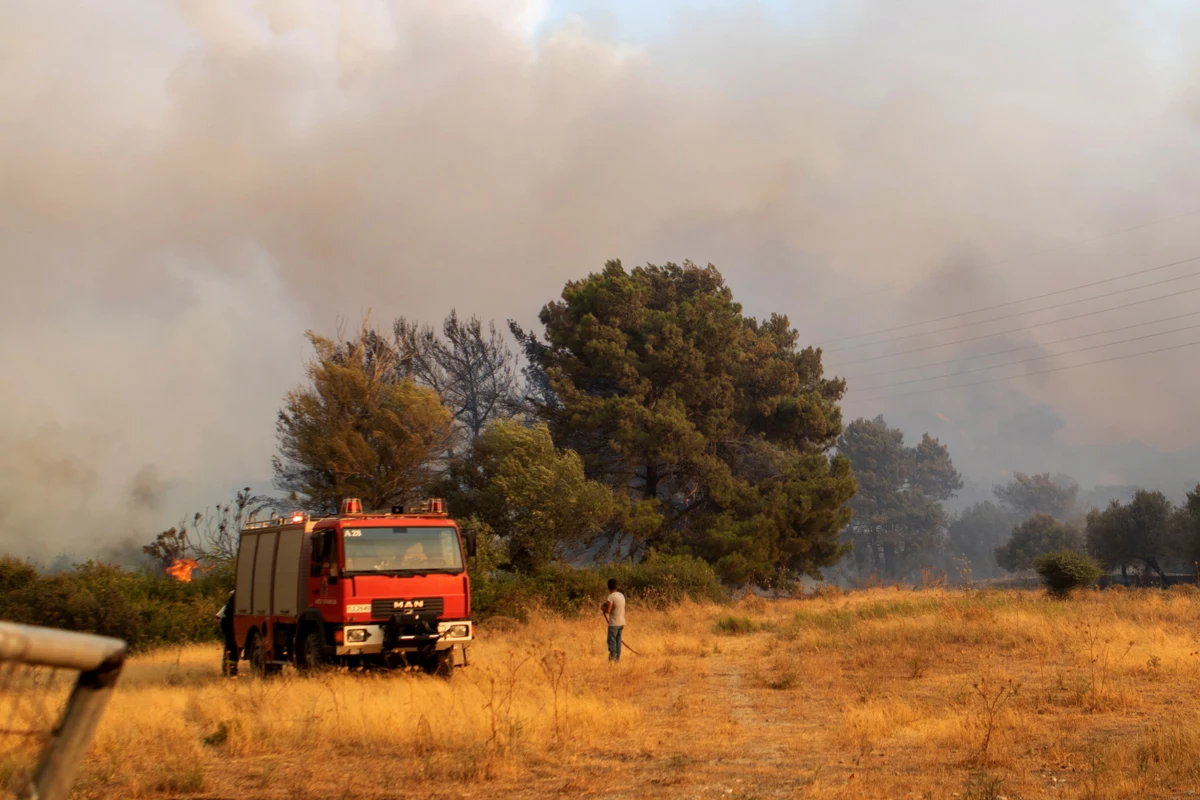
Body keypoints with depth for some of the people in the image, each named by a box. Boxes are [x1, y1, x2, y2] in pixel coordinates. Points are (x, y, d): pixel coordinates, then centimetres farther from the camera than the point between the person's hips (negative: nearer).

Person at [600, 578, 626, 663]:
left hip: (614, 623, -7)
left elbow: (607, 611, -18)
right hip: (621, 622, 7)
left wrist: (602, 608, 1)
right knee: (618, 640, 12)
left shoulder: (611, 596, -15)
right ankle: (618, 657, 13)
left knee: (611, 640, -3)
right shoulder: (621, 595, 9)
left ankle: (612, 657, -6)